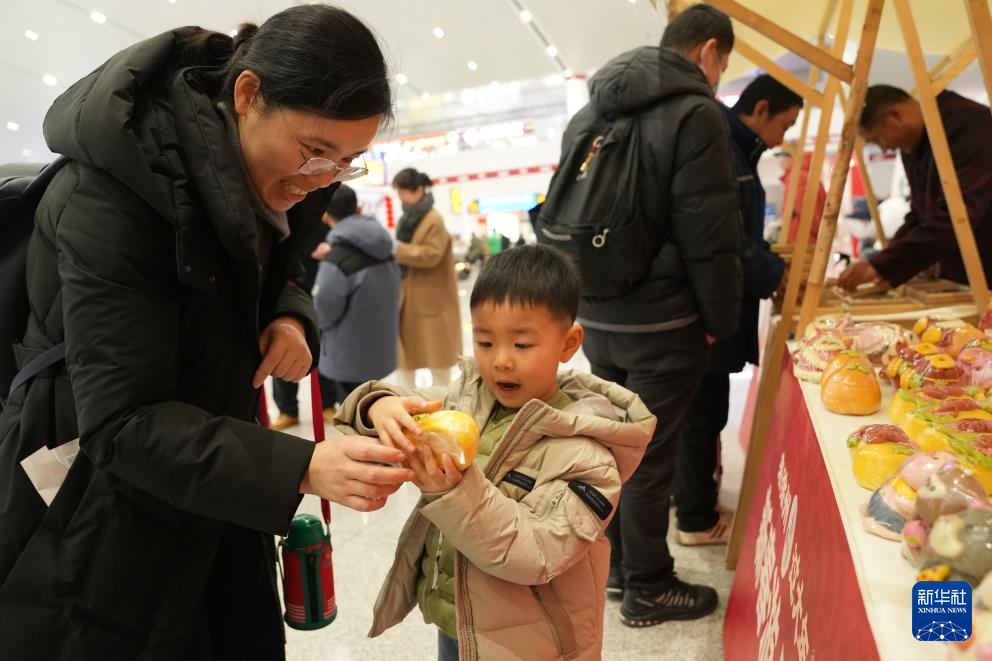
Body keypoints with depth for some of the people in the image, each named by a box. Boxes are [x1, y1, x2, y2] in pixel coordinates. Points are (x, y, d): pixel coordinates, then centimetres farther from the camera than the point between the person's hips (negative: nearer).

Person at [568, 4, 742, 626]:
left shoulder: (589, 113, 12)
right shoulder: (695, 113, -12)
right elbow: (710, 236, -16)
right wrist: (721, 320, -4)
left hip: (598, 318, 7)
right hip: (662, 322, -7)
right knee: (651, 456, 5)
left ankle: (616, 562, 35)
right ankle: (648, 589, 22)